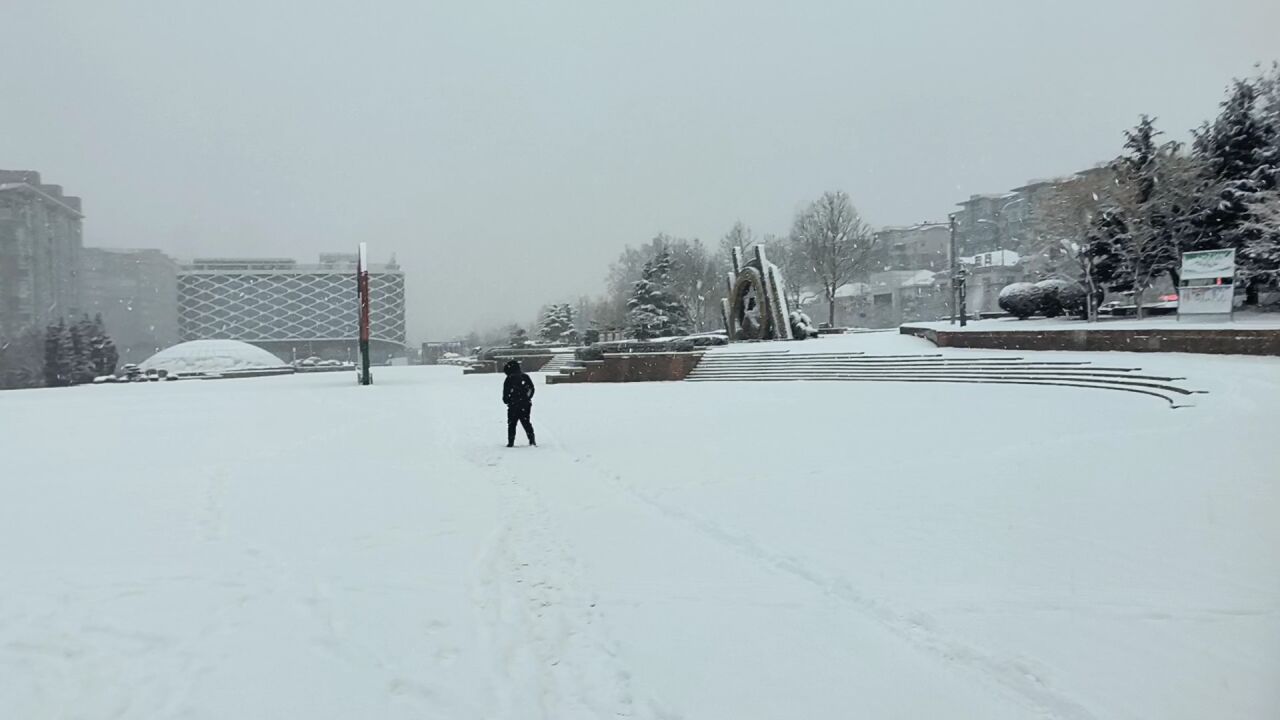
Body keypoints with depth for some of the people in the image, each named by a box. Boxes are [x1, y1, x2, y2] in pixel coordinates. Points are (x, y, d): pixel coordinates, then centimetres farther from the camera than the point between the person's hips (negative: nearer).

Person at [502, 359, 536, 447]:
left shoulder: (509, 379, -10)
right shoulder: (525, 377, 5)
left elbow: (506, 393, -9)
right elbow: (532, 389, 10)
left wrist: (506, 400, 9)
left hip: (513, 406, -4)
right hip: (526, 404, 4)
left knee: (511, 424, 6)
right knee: (526, 423, 13)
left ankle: (511, 442, 2)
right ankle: (532, 440, 4)